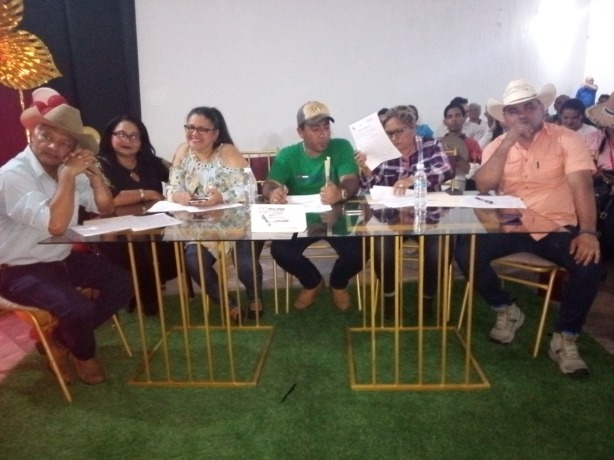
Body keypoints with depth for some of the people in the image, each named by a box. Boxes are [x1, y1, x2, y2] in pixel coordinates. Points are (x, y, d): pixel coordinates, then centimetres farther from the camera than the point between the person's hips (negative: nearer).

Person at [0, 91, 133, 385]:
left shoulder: (67, 169, 1)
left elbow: (105, 208, 7)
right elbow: (56, 225, -33)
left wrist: (94, 173, -10)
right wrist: (68, 176, -27)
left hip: (62, 259, 8)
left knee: (121, 283, -4)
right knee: (78, 308, -29)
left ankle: (59, 340, 12)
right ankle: (83, 355, 8)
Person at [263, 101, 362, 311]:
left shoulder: (342, 147, -4)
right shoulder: (287, 155, 1)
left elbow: (351, 182, -17)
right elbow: (269, 185, -8)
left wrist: (340, 193, -43)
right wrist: (273, 193, -36)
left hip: (336, 217, -1)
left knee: (358, 253, -24)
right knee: (279, 250, -23)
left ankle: (338, 284, 15)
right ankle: (312, 282, 11)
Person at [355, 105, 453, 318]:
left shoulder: (432, 146, 3)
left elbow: (446, 171, -16)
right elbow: (371, 187, 2)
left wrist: (413, 179, -32)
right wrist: (365, 169, -20)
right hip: (392, 218, 0)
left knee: (439, 250, -23)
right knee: (382, 249, -25)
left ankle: (428, 297, 6)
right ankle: (389, 295, 2)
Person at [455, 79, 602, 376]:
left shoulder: (566, 140, -2)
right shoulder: (497, 145, 8)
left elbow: (582, 187, -13)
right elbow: (483, 186, -8)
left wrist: (588, 232, -28)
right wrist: (507, 143, -15)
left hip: (555, 227, -2)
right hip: (509, 226, 2)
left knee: (589, 263, -29)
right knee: (465, 251, -21)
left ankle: (565, 338, -6)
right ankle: (506, 310, 5)